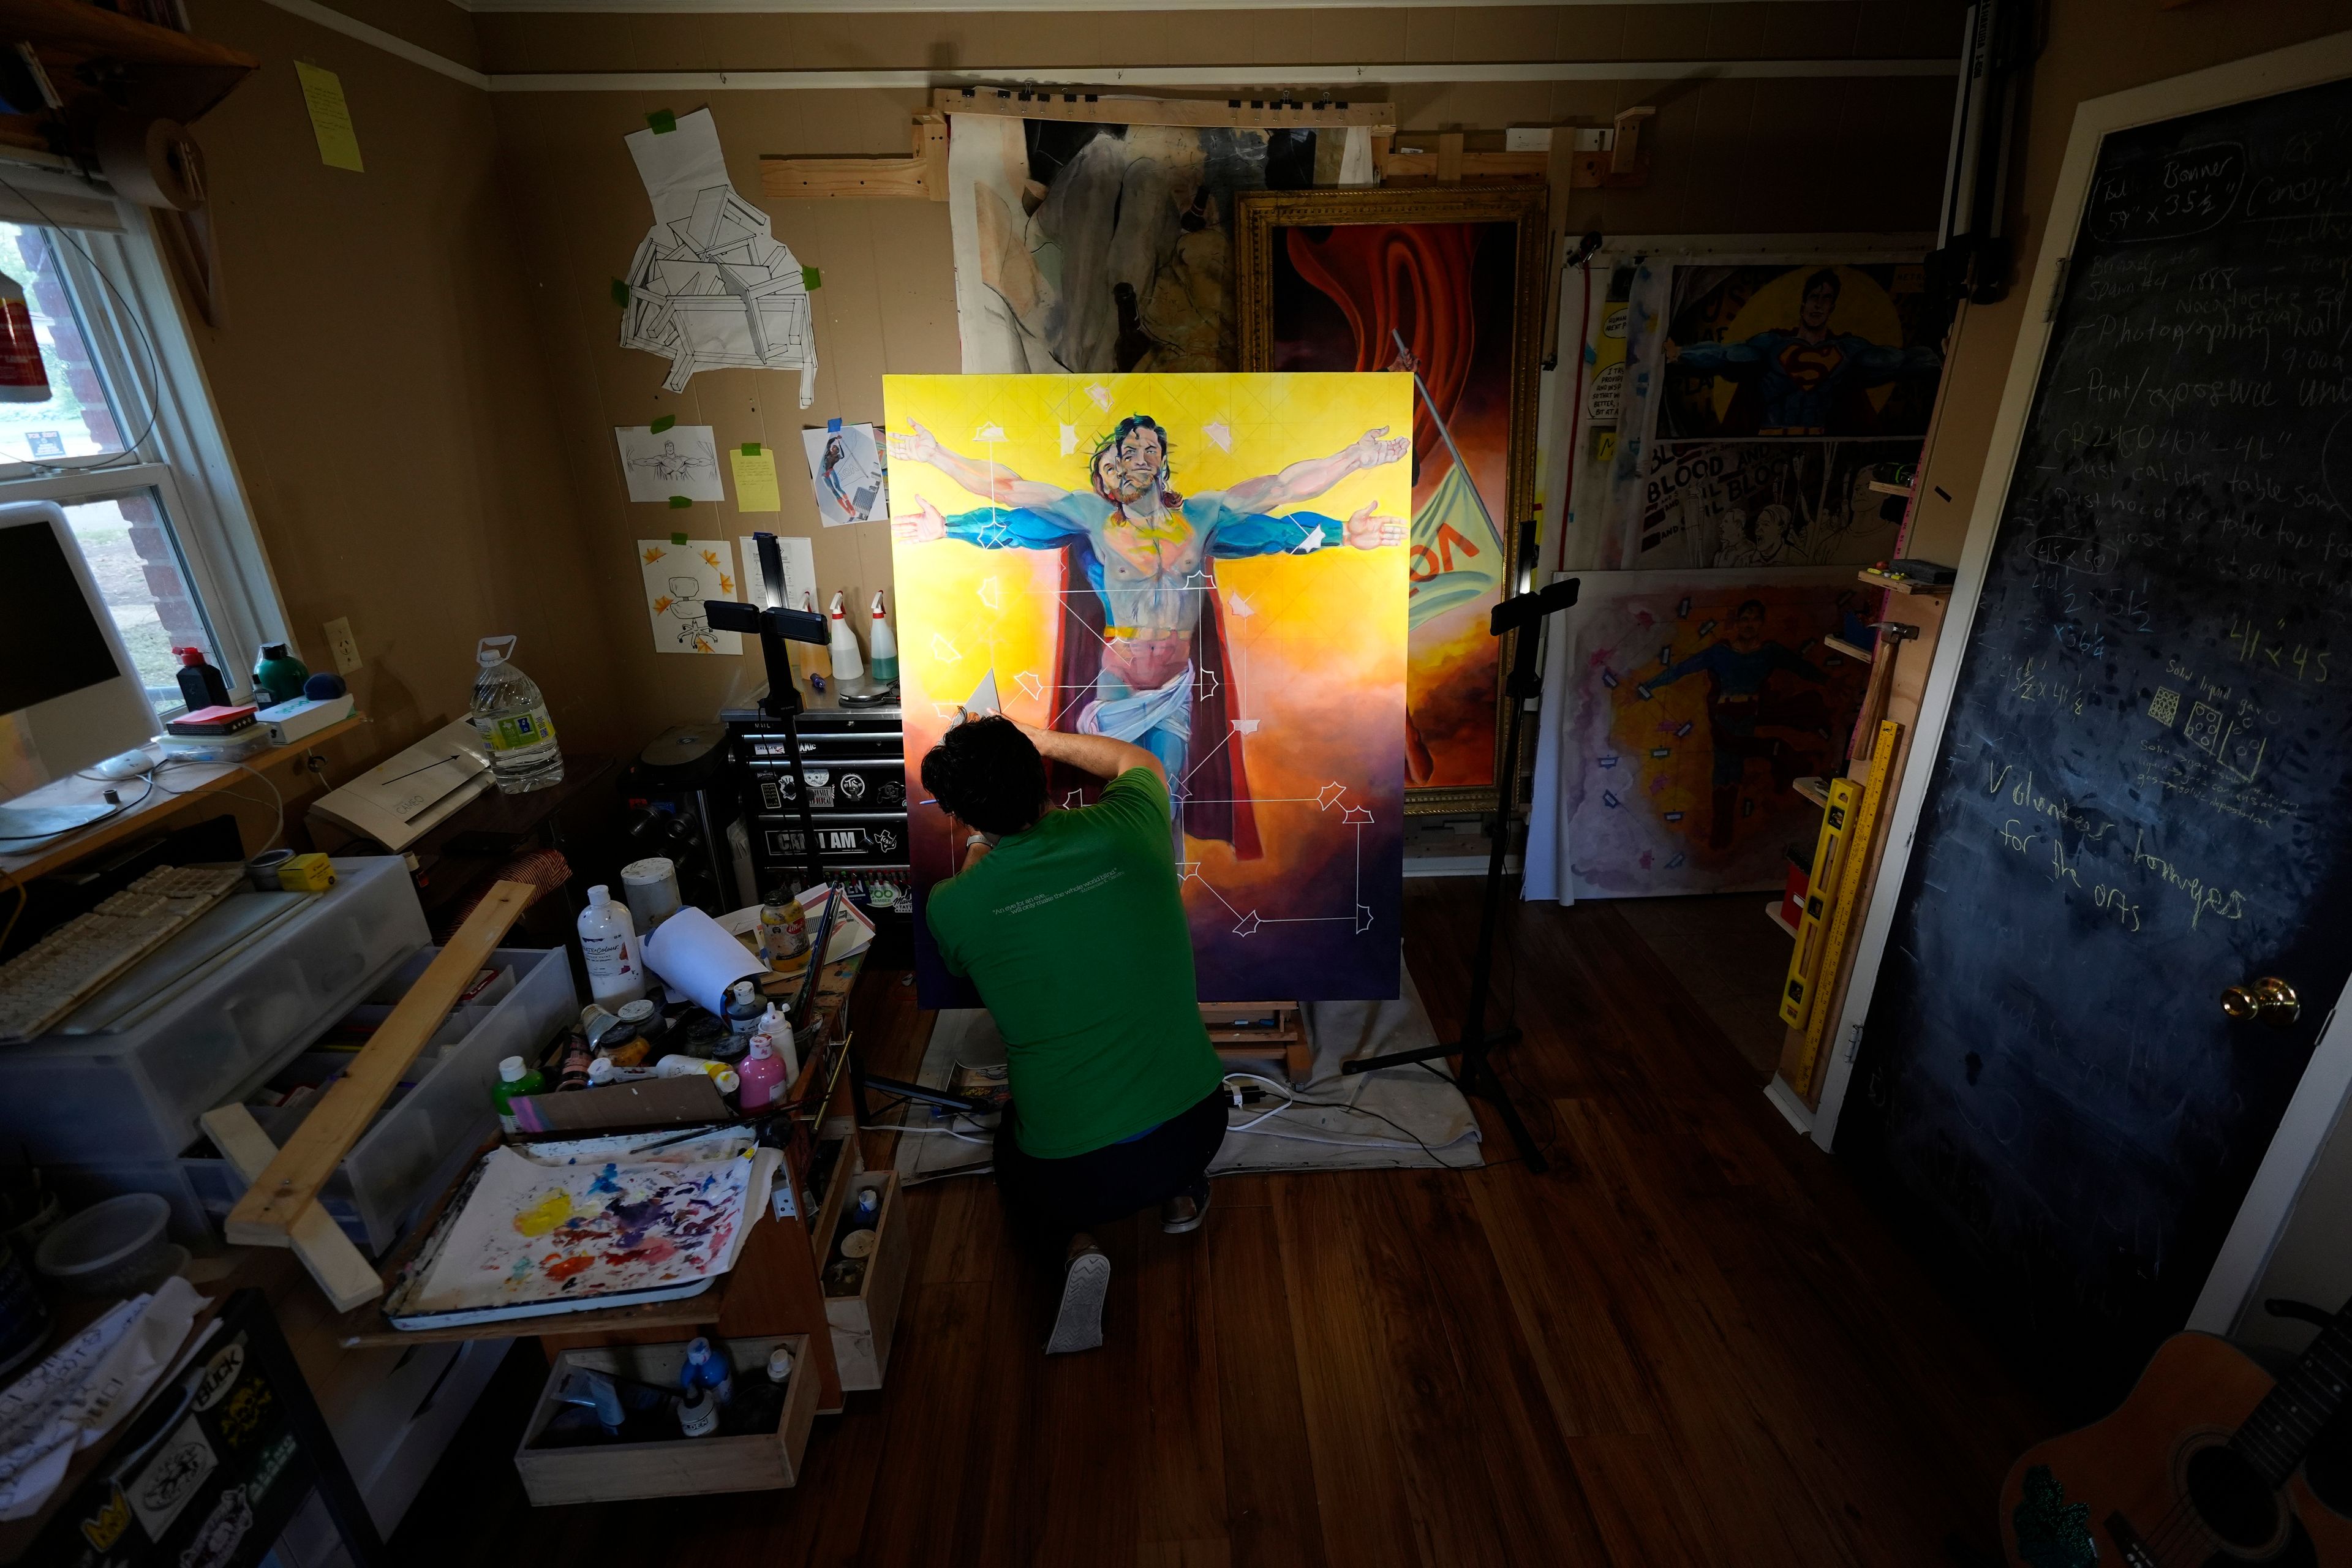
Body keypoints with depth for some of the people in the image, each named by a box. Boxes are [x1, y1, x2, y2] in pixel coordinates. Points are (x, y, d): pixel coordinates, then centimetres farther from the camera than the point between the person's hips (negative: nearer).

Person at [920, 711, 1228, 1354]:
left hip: (1073, 1173, -2)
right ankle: (1182, 1193, 19)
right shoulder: (1124, 830, -10)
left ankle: (1072, 1246, 6)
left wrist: (977, 846, 27)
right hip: (1196, 1129, 3)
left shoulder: (952, 906, -13)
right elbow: (1140, 763, 16)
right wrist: (1042, 740, 22)